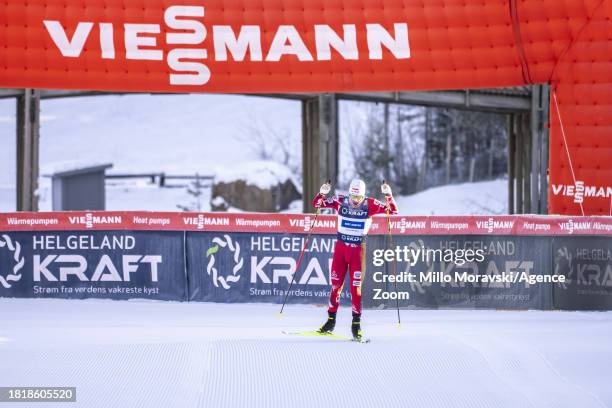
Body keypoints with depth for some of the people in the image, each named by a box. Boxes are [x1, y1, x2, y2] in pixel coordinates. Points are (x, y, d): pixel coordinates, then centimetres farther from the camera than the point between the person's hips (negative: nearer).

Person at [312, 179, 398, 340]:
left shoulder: (370, 204, -8)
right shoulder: (341, 201, -6)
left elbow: (393, 211, -9)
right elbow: (316, 204, -5)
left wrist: (388, 195, -25)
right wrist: (322, 193, -25)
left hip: (358, 250, -2)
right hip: (340, 248, 2)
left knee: (355, 287, -5)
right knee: (336, 285, 6)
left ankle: (356, 323, 3)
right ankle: (331, 319, 19)